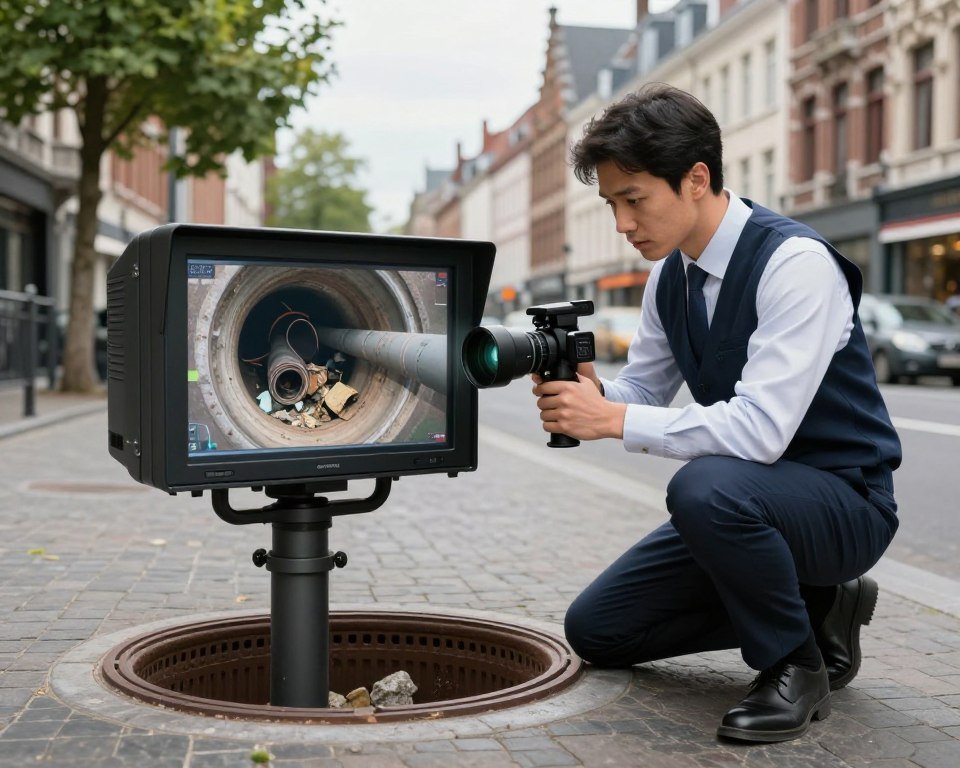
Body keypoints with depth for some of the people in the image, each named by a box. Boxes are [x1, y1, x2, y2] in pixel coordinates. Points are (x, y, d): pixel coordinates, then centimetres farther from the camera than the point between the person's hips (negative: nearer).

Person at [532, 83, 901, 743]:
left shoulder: (795, 263, -24)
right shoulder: (671, 272, 0)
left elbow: (761, 427, -32)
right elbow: (644, 388, 10)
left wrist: (612, 419, -31)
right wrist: (593, 393, -13)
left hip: (844, 500, -8)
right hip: (744, 497, 8)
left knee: (706, 486, -39)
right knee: (596, 629, 7)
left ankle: (796, 664, -12)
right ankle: (815, 603, 12)